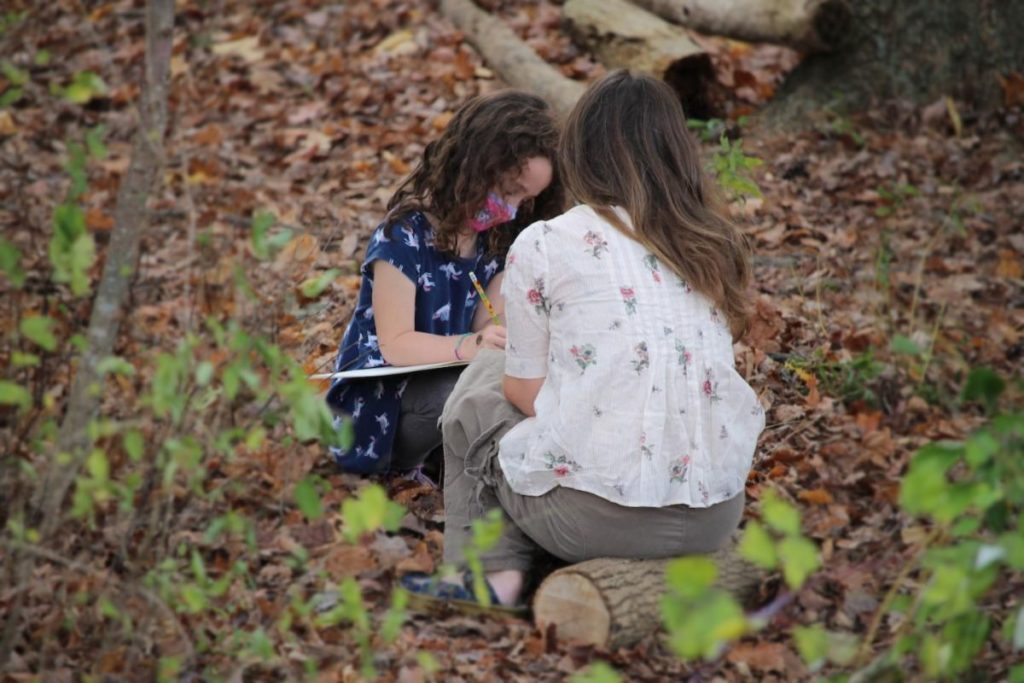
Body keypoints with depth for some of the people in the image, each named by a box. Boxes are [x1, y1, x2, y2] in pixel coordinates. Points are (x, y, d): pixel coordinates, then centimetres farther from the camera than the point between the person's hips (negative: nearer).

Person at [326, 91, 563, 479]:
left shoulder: (497, 238, 1)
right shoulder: (404, 236, -19)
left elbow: (485, 328, -2)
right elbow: (396, 344, -22)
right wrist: (467, 346, -40)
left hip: (451, 376, 7)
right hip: (381, 393, -7)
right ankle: (404, 457, -7)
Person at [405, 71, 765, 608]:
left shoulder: (543, 245, -3)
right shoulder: (714, 246, 9)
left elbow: (526, 391, 1)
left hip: (595, 517, -5)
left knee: (482, 380, 24)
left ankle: (495, 571, 14)